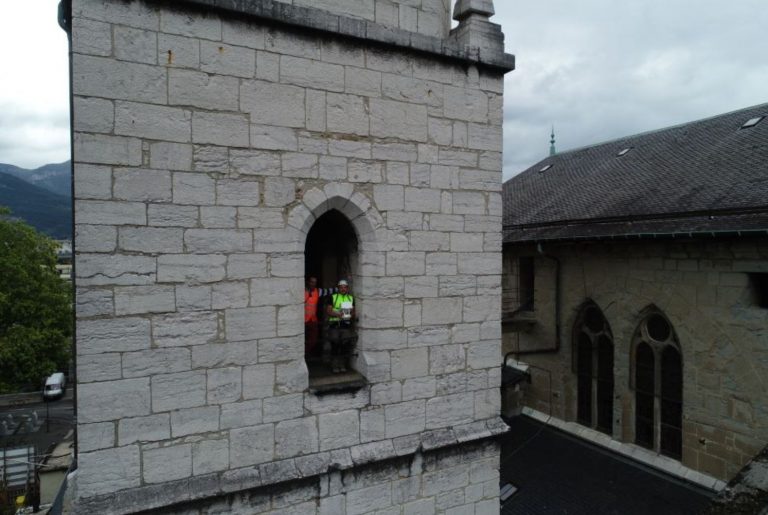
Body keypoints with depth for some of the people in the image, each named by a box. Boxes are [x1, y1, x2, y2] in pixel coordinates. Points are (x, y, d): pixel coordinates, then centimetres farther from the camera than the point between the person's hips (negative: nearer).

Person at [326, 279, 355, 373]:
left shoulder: (351, 298, 14)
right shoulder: (333, 297, 4)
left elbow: (353, 311, 17)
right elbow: (328, 311, -1)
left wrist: (352, 315, -6)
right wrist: (337, 314, -17)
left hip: (347, 325, 3)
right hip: (335, 325, -3)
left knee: (346, 346, 3)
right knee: (335, 346, -1)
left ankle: (342, 365, 17)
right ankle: (335, 366, 10)